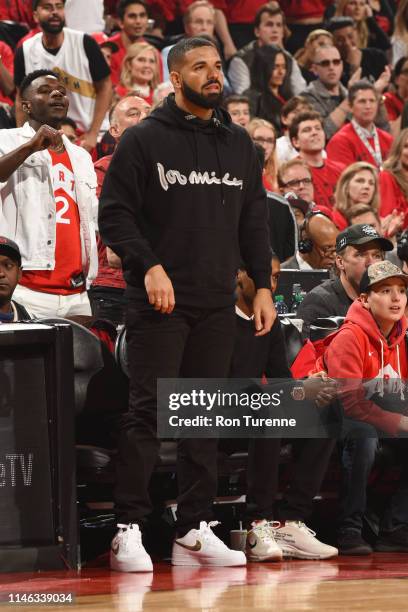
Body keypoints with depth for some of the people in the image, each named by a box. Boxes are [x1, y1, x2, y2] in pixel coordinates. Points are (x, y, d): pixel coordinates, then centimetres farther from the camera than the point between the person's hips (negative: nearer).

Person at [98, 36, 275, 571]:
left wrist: (263, 286, 9)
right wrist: (149, 266, -18)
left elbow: (254, 221, 18)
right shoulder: (143, 140, -2)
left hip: (218, 305, 5)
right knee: (148, 411, -8)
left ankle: (195, 531, 10)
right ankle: (129, 530, -5)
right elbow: (114, 215, -6)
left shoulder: (239, 144, 14)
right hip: (158, 303, -5)